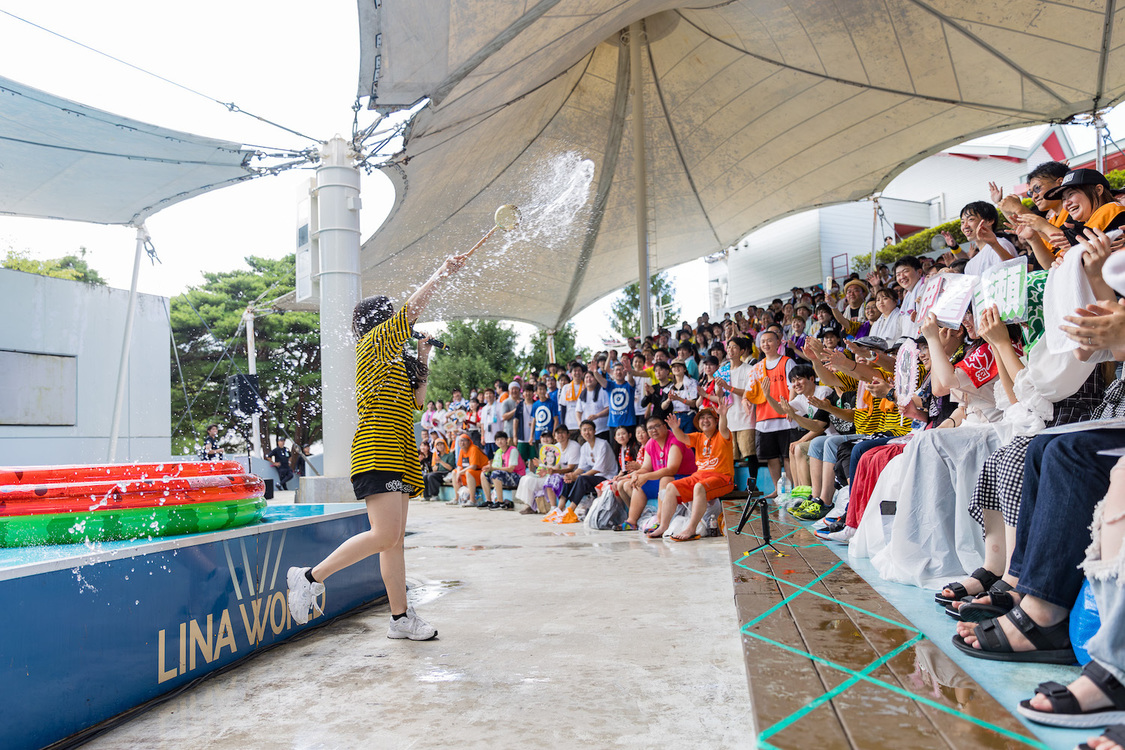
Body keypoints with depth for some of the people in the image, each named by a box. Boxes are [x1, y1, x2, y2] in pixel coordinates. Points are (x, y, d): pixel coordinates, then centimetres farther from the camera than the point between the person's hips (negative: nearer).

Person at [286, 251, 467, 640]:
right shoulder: (371, 344, -1)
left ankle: (401, 618, 10)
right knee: (385, 535, -18)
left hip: (397, 457, 10)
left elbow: (416, 401, 25)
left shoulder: (393, 359, 24)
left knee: (395, 540, 7)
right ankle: (311, 577, -7)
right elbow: (412, 309, -7)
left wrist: (422, 362, 17)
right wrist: (442, 273, 0)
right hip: (377, 454, -10)